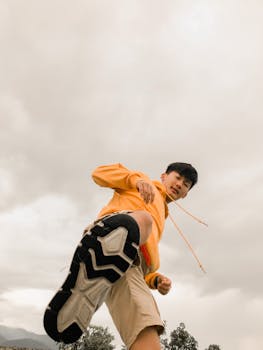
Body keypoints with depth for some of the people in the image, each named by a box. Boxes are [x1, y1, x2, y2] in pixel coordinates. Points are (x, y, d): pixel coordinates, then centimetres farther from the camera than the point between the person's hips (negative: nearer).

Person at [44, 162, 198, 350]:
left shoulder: (160, 222, 43)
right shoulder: (142, 181, 30)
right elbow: (100, 172, 14)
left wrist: (156, 279, 16)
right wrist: (137, 179, -1)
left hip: (129, 266, 6)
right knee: (143, 220, -38)